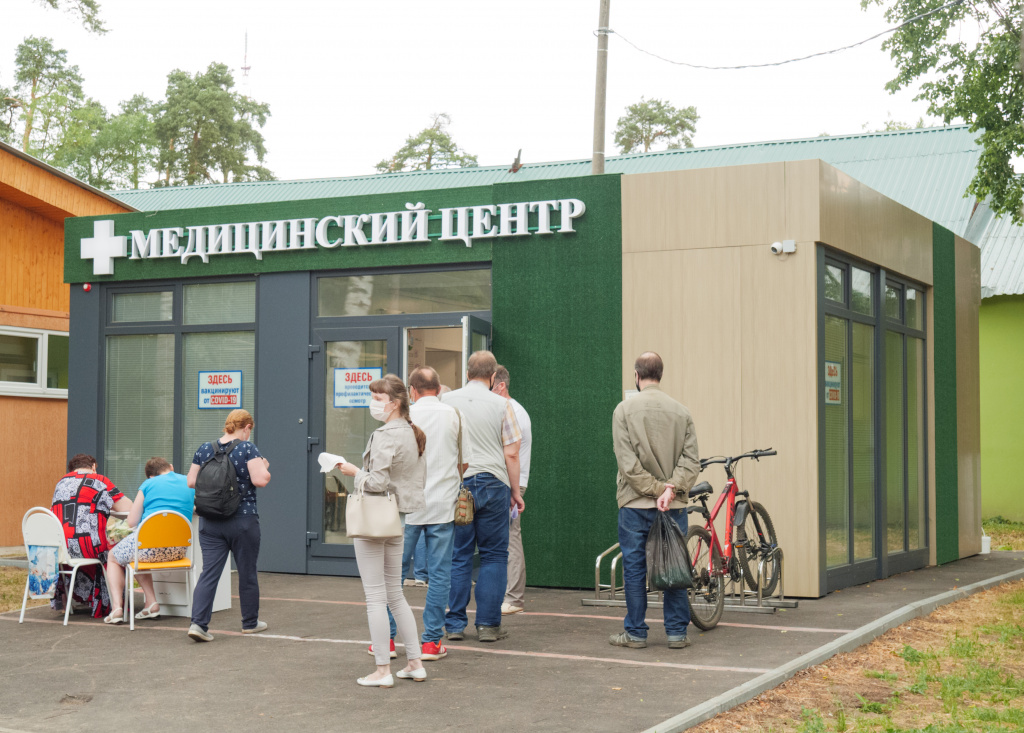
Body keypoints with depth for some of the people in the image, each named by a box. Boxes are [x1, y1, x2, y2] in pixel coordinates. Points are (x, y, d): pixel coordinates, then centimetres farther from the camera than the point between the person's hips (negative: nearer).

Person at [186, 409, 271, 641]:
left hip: (209, 521, 4)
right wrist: (264, 467, 3)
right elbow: (260, 480, -17)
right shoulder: (247, 448, -9)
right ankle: (250, 623, 23)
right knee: (247, 572, 11)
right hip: (242, 520, -3)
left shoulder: (204, 449, 4)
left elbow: (191, 482, 7)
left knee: (209, 572, 2)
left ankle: (198, 622, -11)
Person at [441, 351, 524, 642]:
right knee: (494, 555, 7)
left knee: (458, 555, 8)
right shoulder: (501, 405, -2)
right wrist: (515, 492, 8)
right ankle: (488, 624, 5)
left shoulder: (447, 401, 3)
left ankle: (455, 624, 9)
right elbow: (511, 453, -2)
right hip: (492, 484, -2)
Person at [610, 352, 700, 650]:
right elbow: (691, 460, -4)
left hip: (636, 503, -2)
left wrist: (658, 489, -7)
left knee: (634, 569, 5)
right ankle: (677, 632, 10)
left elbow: (628, 463, -11)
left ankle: (635, 632, 11)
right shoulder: (681, 411, 4)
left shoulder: (625, 410, -3)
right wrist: (670, 490, -10)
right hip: (675, 506, 2)